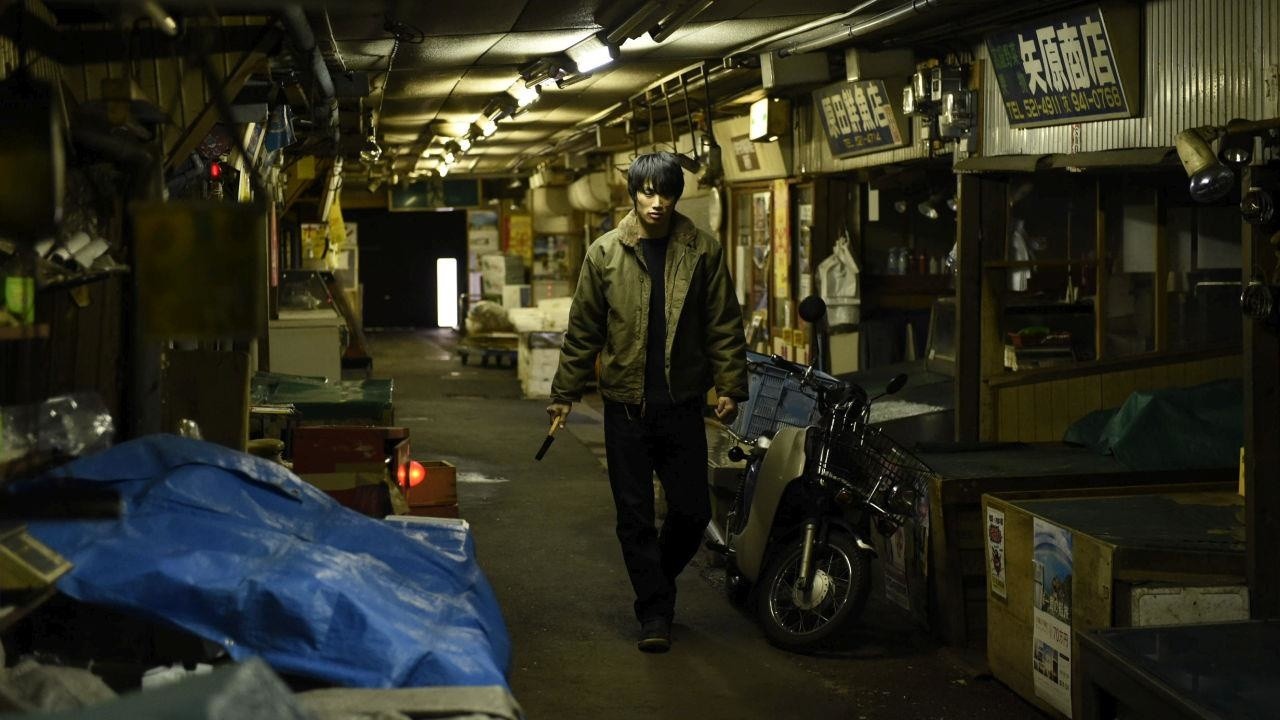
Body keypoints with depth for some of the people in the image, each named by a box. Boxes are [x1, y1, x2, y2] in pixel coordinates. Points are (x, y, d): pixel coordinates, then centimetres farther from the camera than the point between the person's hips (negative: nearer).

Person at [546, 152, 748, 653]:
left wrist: (730, 386, -4)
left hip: (683, 404, 1)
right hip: (626, 406, 0)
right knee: (635, 517, 3)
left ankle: (659, 580, 31)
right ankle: (655, 612, 14)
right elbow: (583, 330, 5)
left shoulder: (702, 252, 1)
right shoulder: (605, 253, 1)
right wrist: (564, 393, 5)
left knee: (692, 510, 4)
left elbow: (724, 325, 4)